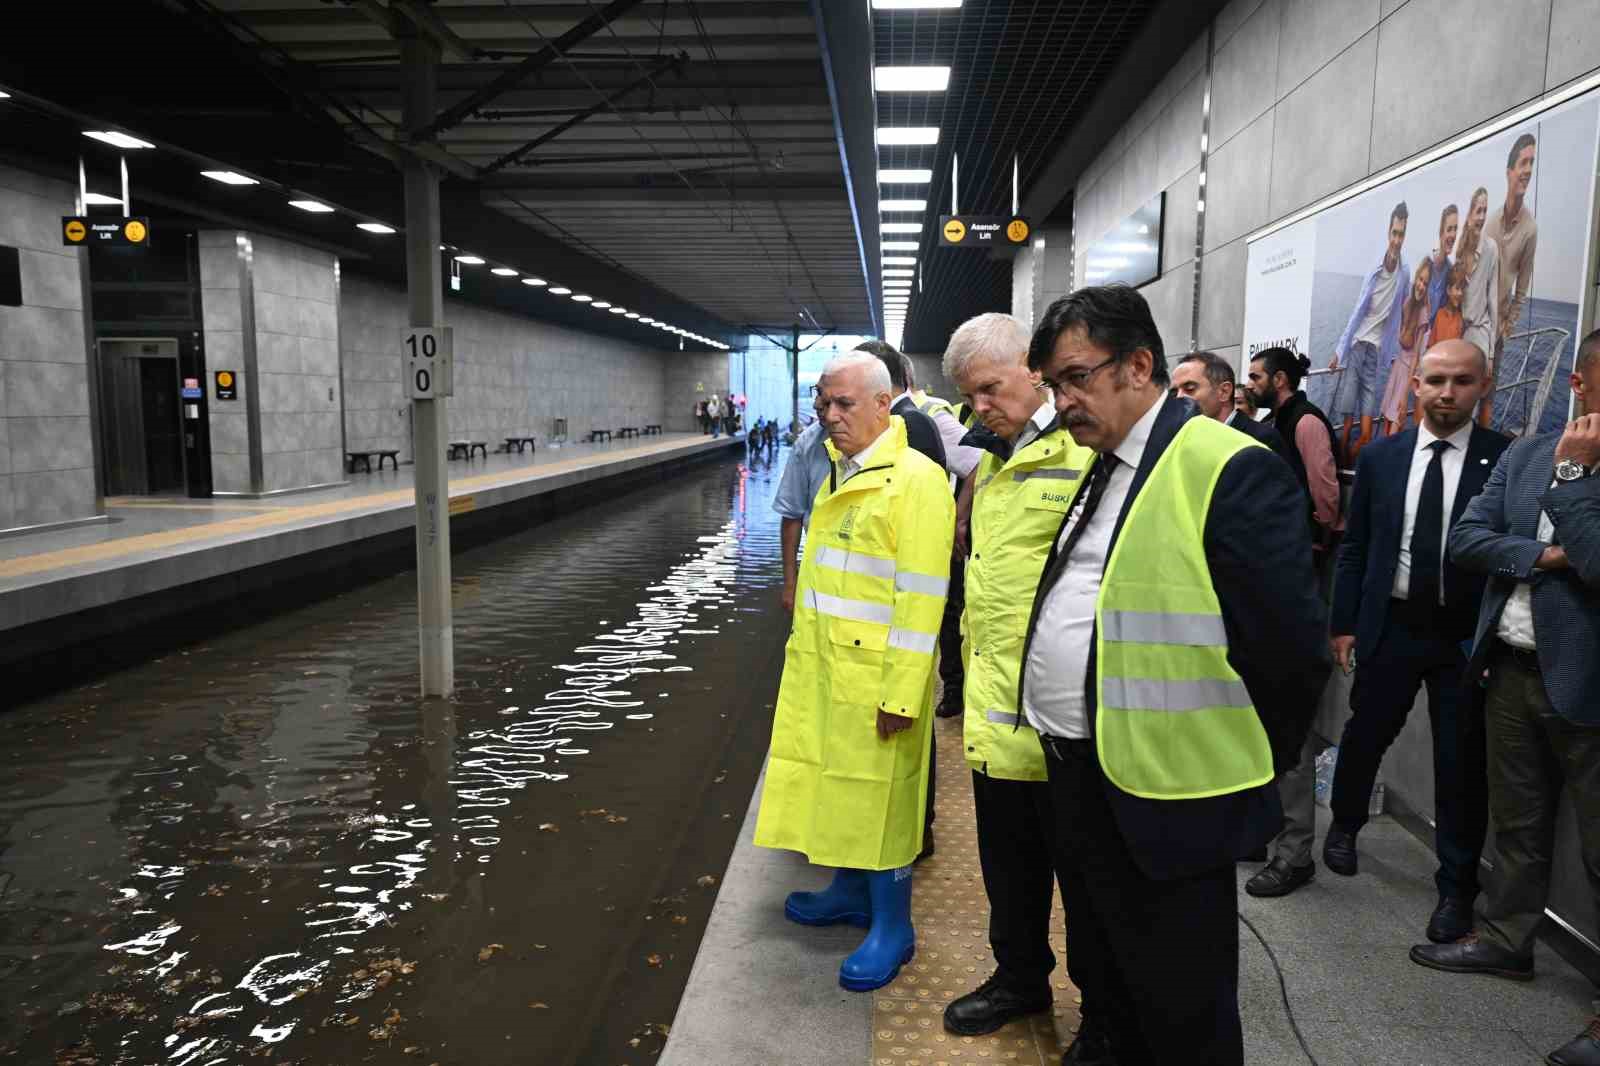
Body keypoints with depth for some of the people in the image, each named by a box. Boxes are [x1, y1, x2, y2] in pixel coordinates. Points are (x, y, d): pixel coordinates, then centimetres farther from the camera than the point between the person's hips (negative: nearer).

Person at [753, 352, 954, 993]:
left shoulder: (915, 480, -15)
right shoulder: (840, 476, 13)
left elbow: (922, 597, -19)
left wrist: (901, 694, -20)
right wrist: (805, 649, 17)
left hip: (875, 676, -8)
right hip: (821, 668, 8)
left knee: (878, 798, 3)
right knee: (835, 785, 19)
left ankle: (892, 928, 21)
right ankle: (849, 892, 38)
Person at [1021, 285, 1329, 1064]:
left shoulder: (1230, 470, -18)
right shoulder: (1097, 469, 11)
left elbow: (1292, 649, -18)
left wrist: (1238, 769, -6)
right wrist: (1063, 748, 15)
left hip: (1161, 806, -8)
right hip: (1075, 782, 8)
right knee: (1103, 985, 24)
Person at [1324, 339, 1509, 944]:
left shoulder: (1507, 459, -6)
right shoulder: (1380, 457, 2)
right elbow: (1354, 547, 6)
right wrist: (1343, 623, 4)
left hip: (1467, 634, -2)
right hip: (1390, 624, 2)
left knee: (1461, 764, 7)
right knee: (1365, 735, 15)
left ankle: (1456, 888, 23)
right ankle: (1344, 826, 42)